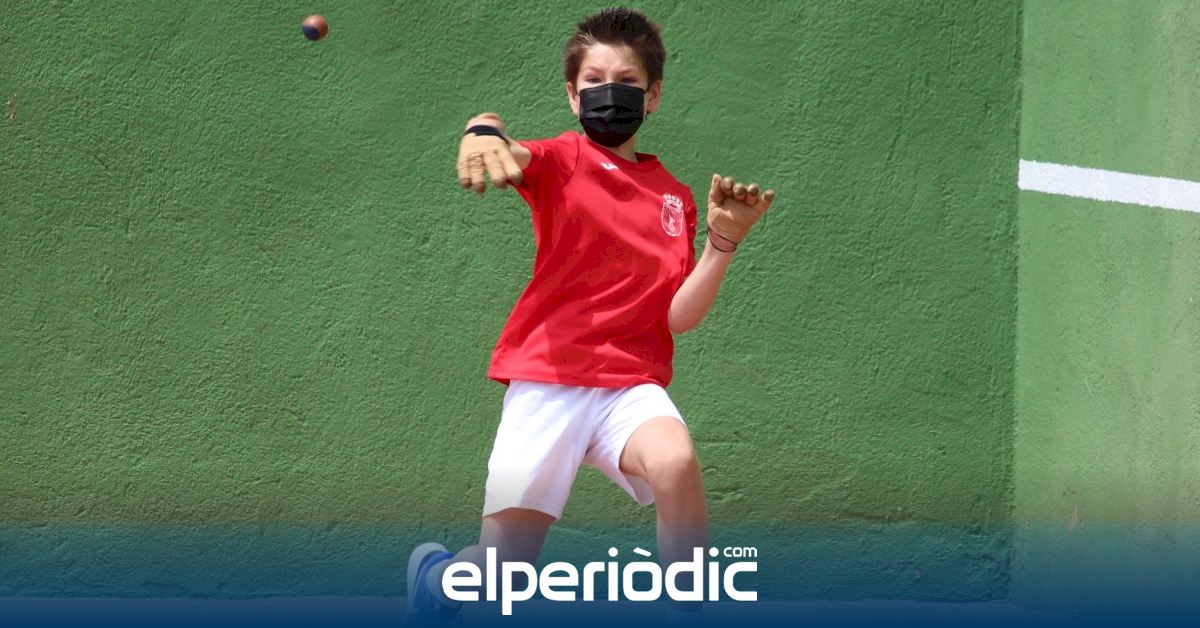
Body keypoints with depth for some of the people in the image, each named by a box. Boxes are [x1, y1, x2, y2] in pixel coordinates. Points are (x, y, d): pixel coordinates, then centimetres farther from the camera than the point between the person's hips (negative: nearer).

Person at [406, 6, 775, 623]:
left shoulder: (674, 196, 11)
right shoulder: (560, 162, 3)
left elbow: (678, 318, 4)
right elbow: (510, 153, -22)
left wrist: (722, 243, -10)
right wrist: (483, 132, -46)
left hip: (632, 382, 2)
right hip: (546, 380, -2)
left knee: (675, 461, -34)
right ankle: (433, 572, 29)